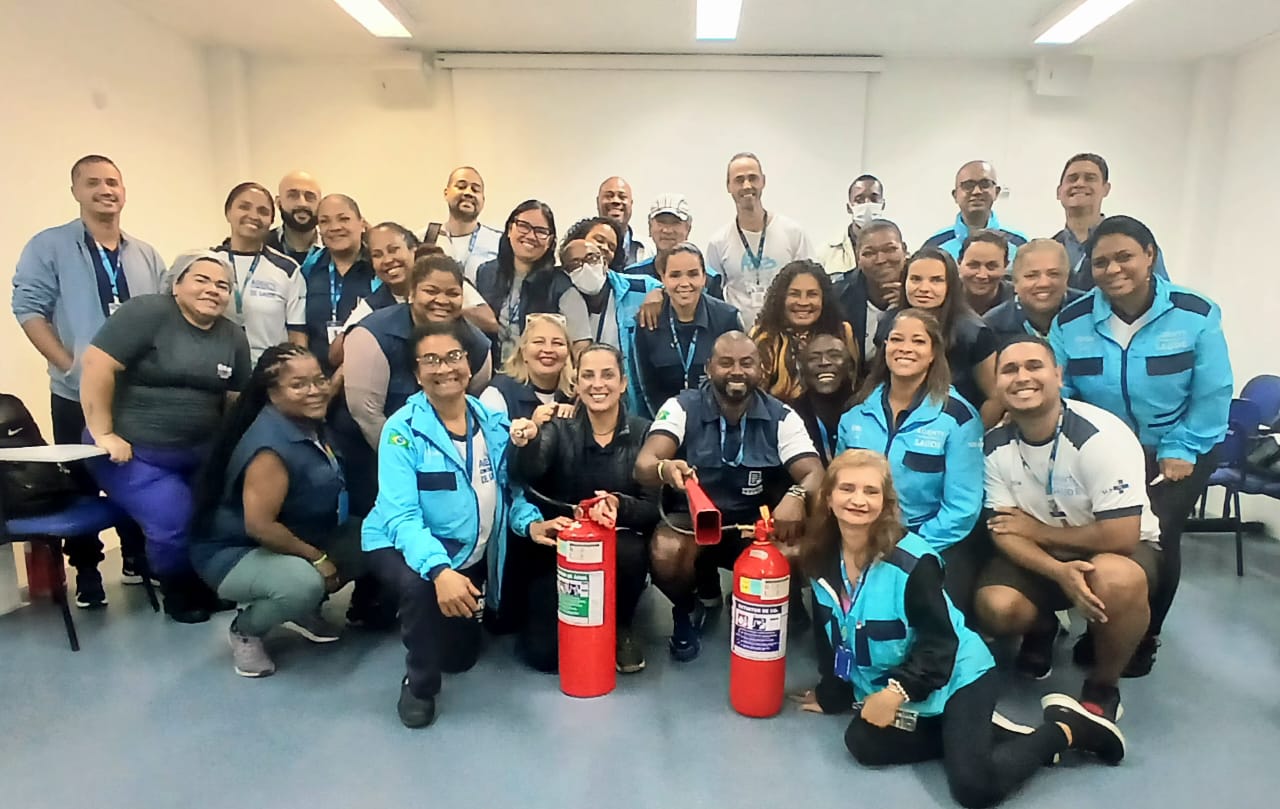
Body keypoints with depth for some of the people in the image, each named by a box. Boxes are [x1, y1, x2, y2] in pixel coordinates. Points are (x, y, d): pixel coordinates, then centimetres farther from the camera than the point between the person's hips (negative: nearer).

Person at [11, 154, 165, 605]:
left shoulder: (146, 255, 10)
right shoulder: (49, 246, -2)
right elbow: (28, 309, -8)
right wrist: (69, 365, -16)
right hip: (78, 394, -3)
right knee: (81, 483, 7)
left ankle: (137, 558, 27)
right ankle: (86, 571, 20)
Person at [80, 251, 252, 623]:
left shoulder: (233, 337, 7)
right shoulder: (147, 312, -13)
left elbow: (239, 398, 11)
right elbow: (96, 363, -19)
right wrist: (103, 434, -19)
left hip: (201, 453, 6)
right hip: (136, 451, -6)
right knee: (175, 525, -19)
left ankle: (208, 581, 25)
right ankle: (178, 589, 12)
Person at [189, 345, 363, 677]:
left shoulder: (309, 423, -2)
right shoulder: (271, 447, -29)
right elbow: (259, 525, -32)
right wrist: (317, 558, -23)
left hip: (288, 539, 9)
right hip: (233, 554, -8)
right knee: (305, 582, -36)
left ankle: (302, 610, 13)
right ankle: (245, 630, -1)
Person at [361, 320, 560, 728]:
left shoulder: (493, 421, -7)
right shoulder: (402, 429, -20)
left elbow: (508, 489, -1)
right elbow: (402, 516, -29)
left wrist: (531, 524, -23)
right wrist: (439, 569, -45)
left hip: (472, 554, 5)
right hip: (404, 546, -4)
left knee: (462, 656, 14)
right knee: (423, 585, -39)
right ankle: (418, 683, -9)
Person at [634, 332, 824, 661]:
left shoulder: (782, 418, -6)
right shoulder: (681, 408, -11)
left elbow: (814, 474, -17)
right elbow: (643, 466, -24)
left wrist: (796, 496, -43)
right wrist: (664, 469, -51)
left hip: (756, 524, 2)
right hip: (693, 519, -1)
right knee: (665, 556, -32)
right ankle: (687, 611, 6)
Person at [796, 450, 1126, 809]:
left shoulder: (912, 560, -25)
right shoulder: (822, 561, -6)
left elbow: (938, 641, -19)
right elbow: (828, 634, 8)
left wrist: (898, 691, -28)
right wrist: (832, 693, 12)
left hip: (956, 676, -7)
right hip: (886, 684, 7)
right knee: (864, 743, -16)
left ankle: (1065, 729, 6)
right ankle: (989, 732, 0)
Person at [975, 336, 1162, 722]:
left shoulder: (1101, 436, -27)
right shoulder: (996, 445, -12)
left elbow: (1120, 536, -27)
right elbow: (1004, 531, -10)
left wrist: (1038, 530, -17)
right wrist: (1060, 572, -28)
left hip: (1120, 548, -3)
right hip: (1041, 553, 3)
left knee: (1116, 581, -38)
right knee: (995, 607, -25)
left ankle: (1102, 687, -7)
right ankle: (1042, 627, 15)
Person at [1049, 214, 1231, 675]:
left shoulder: (1196, 315, -12)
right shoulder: (1071, 322, -9)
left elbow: (1212, 395, -8)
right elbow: (1057, 394, -8)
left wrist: (1179, 451, -11)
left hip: (1177, 450, -1)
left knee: (1156, 538, -10)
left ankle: (1143, 640, 15)